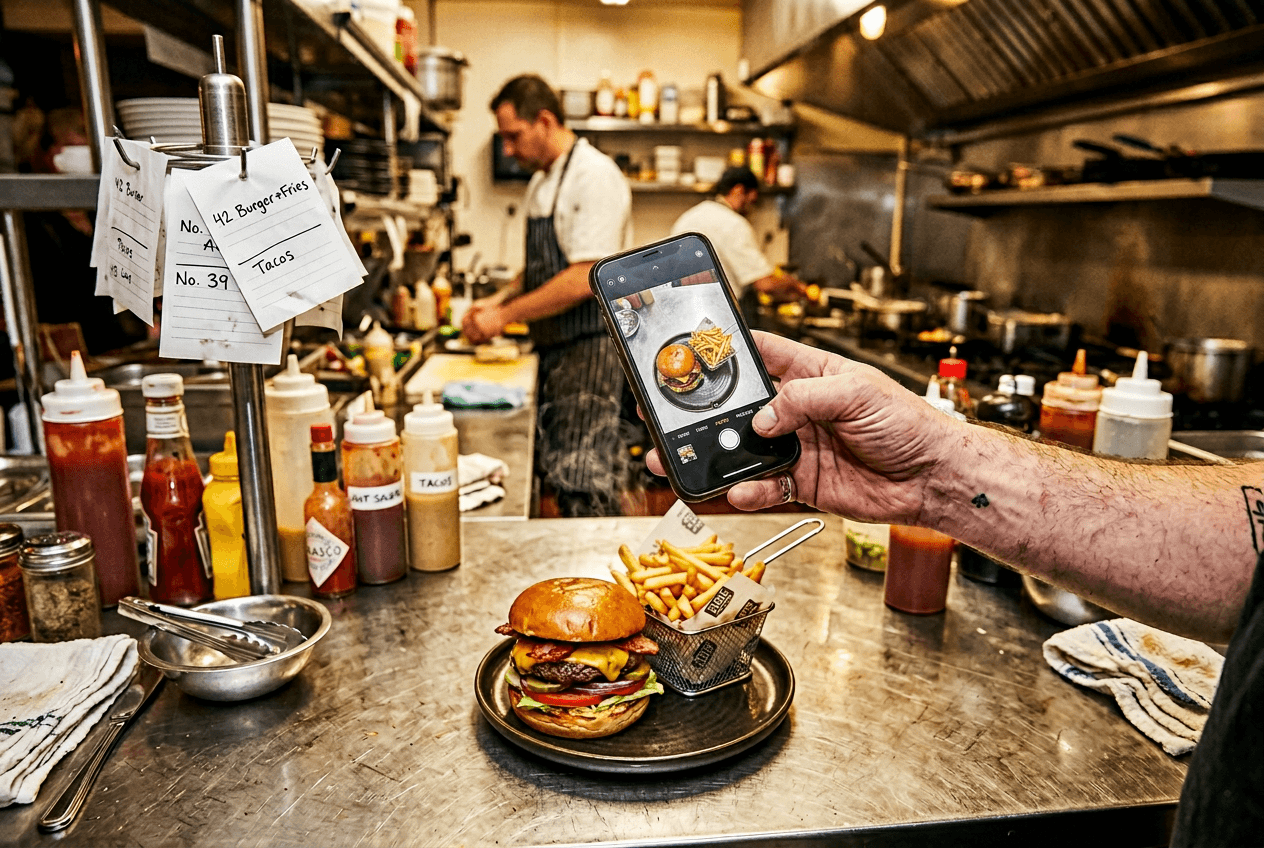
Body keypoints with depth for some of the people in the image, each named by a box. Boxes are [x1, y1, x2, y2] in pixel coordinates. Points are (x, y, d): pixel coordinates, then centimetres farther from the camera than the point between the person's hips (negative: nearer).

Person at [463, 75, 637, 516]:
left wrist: (505, 315, -16)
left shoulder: (595, 176, -14)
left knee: (584, 491, -8)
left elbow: (584, 280, -21)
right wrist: (500, 299, 8)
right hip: (556, 348, 9)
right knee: (558, 477, 12)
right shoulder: (541, 183, 16)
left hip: (592, 348, -9)